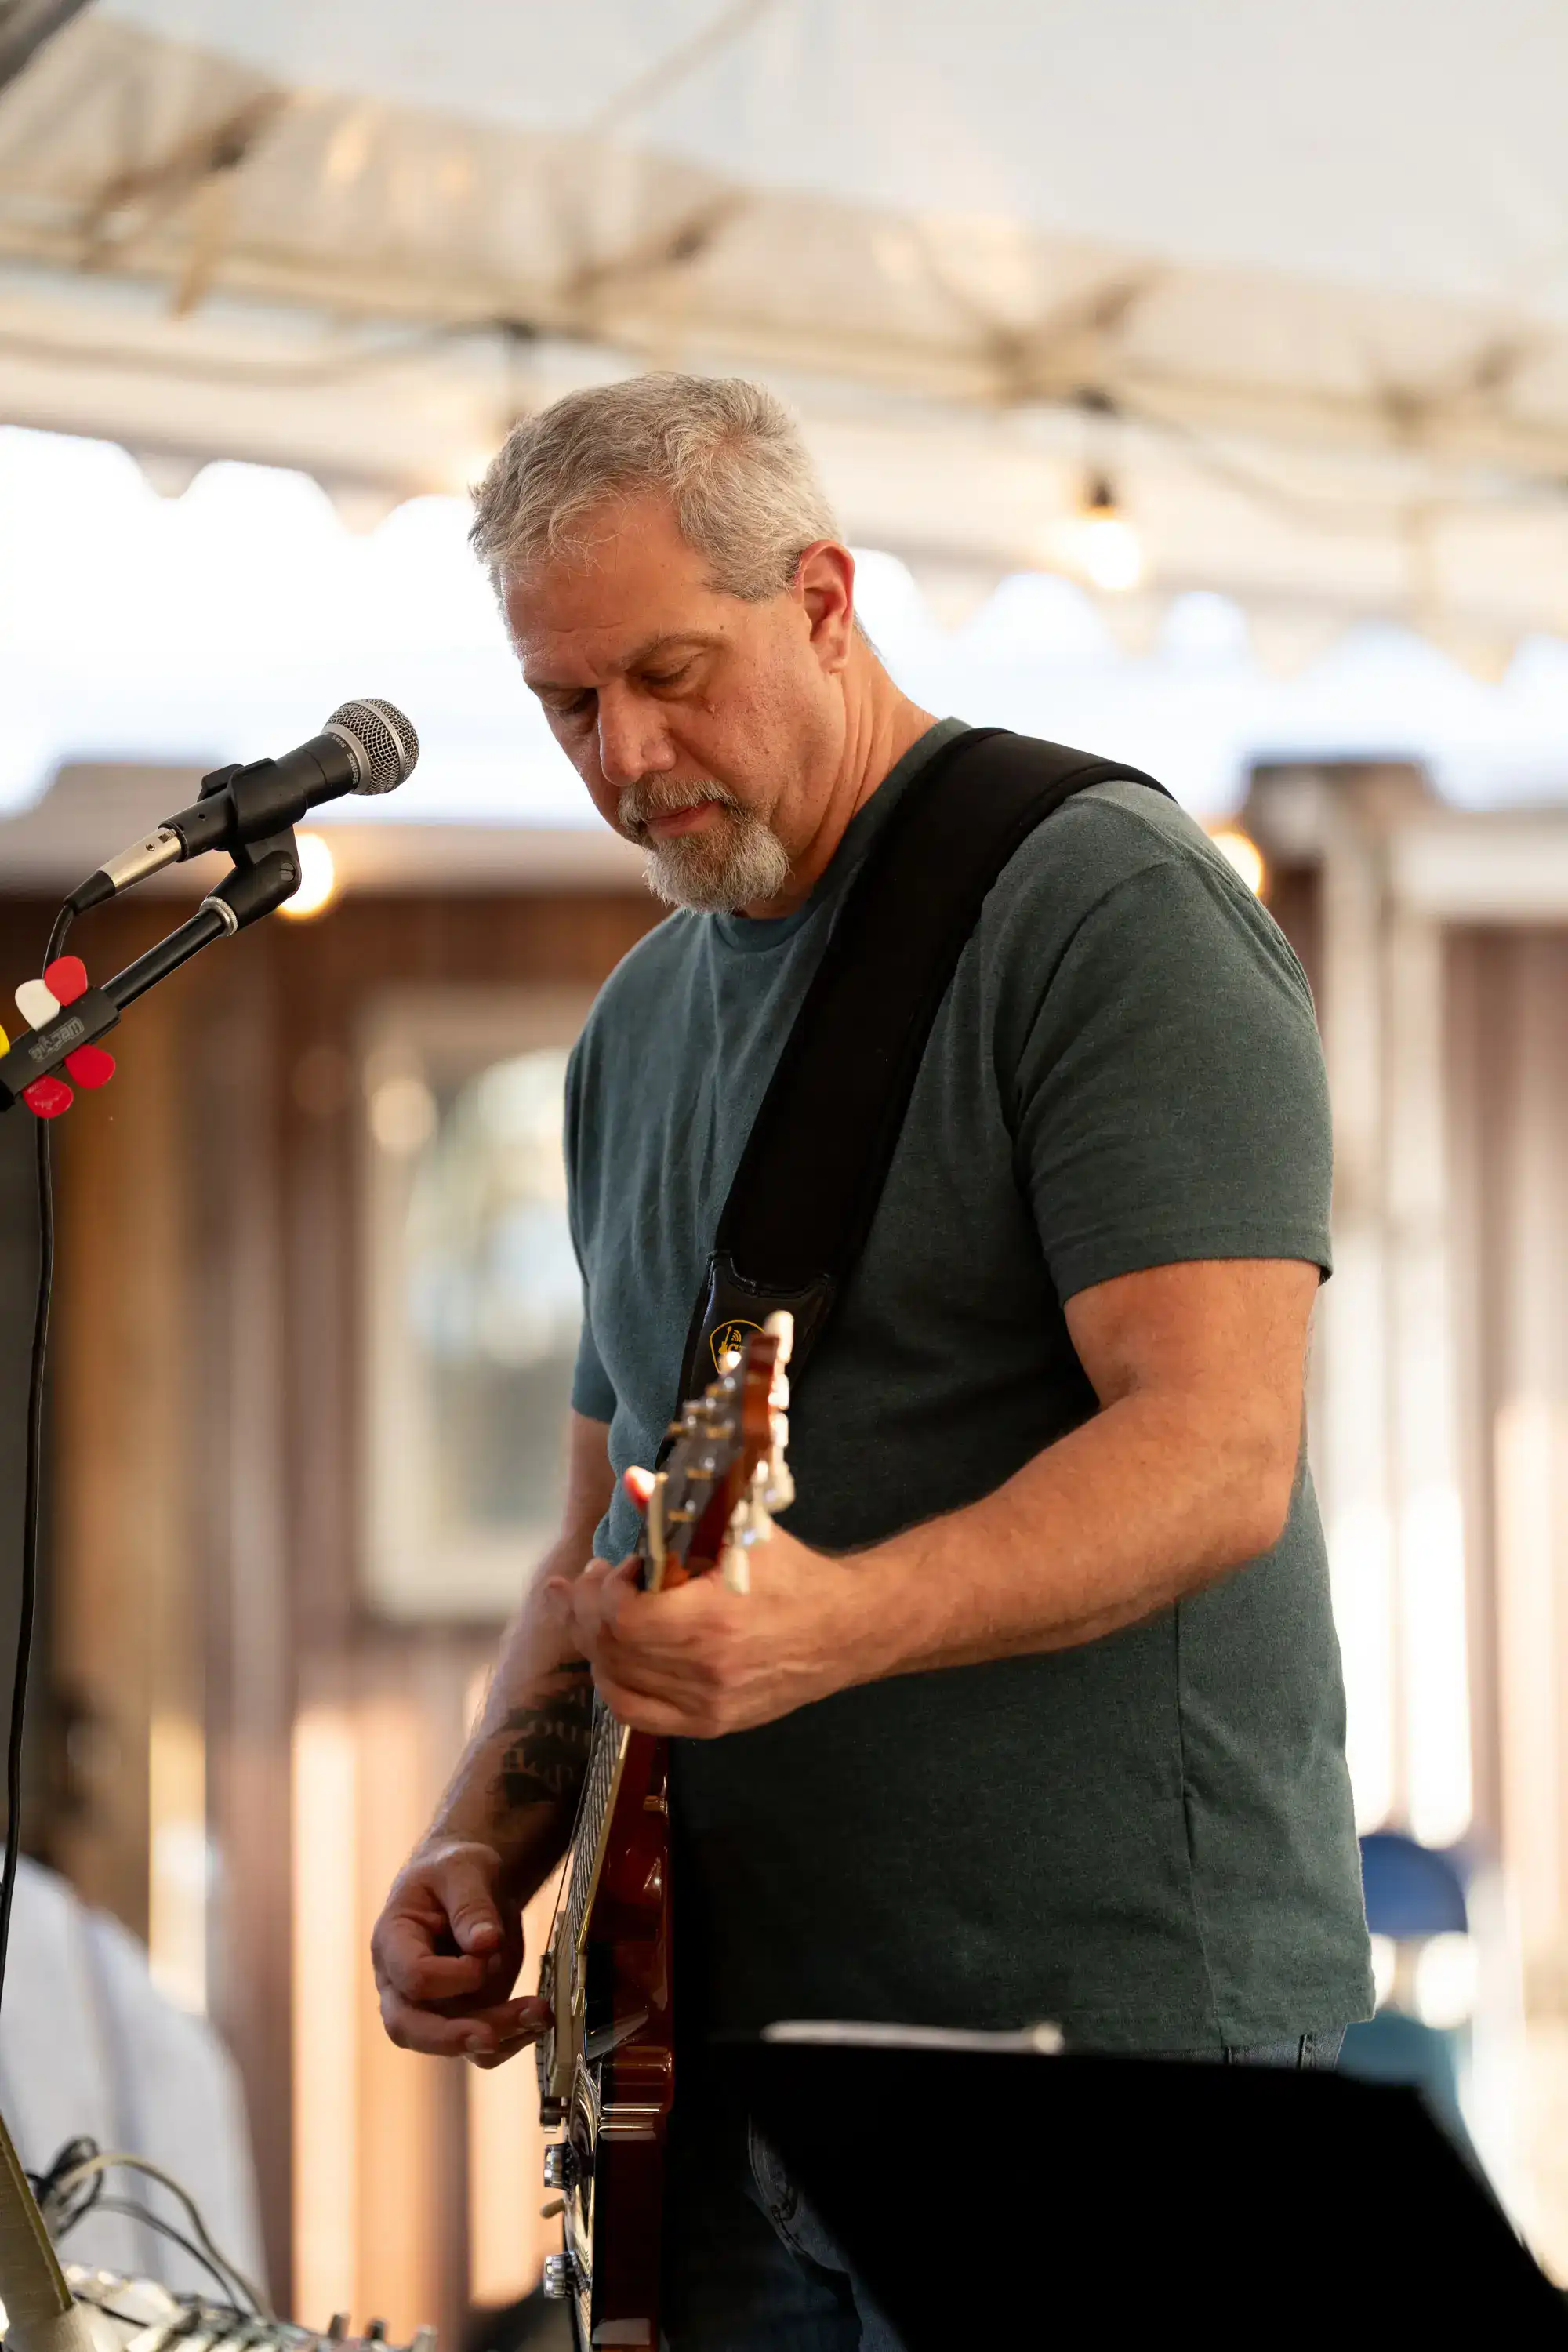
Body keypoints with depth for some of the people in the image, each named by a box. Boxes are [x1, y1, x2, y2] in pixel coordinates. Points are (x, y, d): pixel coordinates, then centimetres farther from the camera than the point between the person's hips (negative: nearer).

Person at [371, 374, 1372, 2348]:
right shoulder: (642, 1026, 17)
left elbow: (1221, 1453, -20)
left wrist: (830, 1627, -35)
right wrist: (489, 1838, 5)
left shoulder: (1105, 906, -9)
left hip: (1102, 2035, -7)